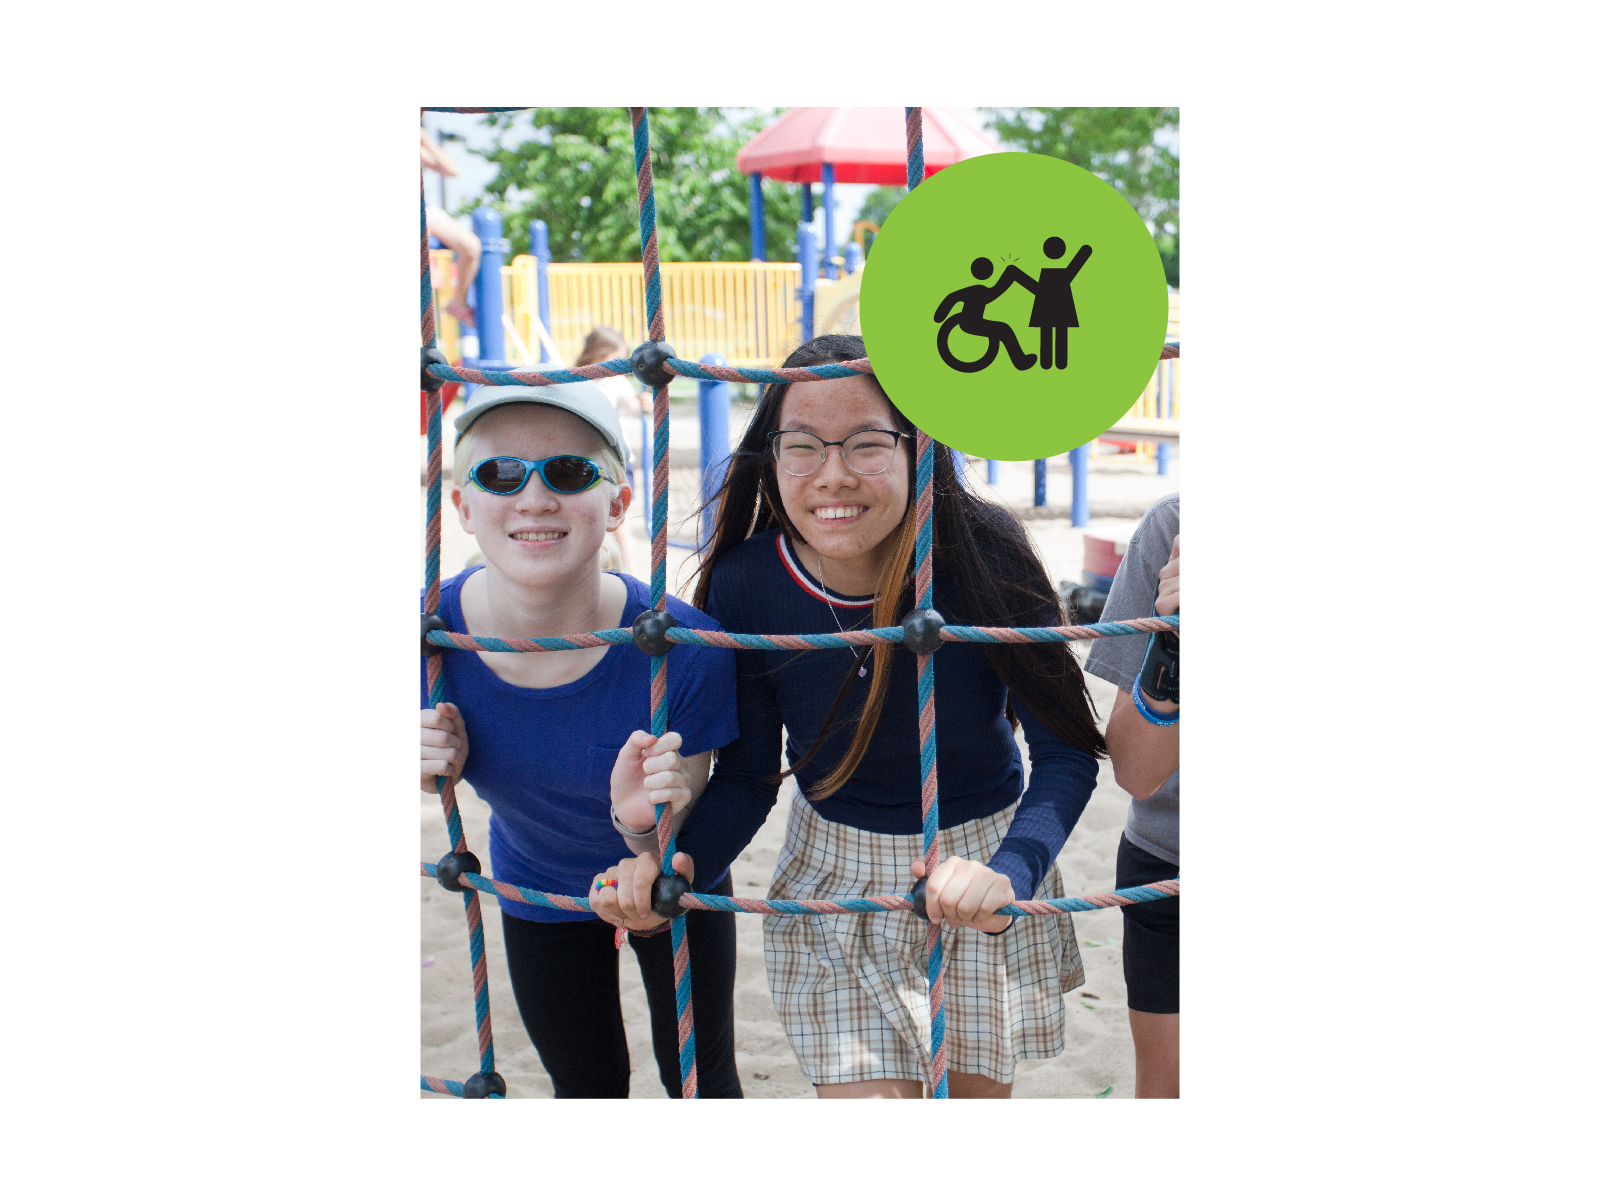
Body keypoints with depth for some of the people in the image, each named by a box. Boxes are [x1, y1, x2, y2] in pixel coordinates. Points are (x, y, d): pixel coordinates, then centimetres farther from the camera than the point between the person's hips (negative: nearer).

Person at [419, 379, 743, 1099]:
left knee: (700, 1076, 19)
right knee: (586, 1086, 25)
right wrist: (431, 771, -31)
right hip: (537, 893, 2)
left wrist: (642, 827, -47)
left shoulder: (685, 650, -36)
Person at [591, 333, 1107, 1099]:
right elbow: (747, 773, -7)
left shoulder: (981, 555, -23)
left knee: (977, 1089, 17)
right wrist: (680, 861, -27)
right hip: (836, 878, 0)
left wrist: (1010, 872, -37)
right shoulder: (745, 583, -18)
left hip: (985, 856, 0)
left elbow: (1067, 753, -18)